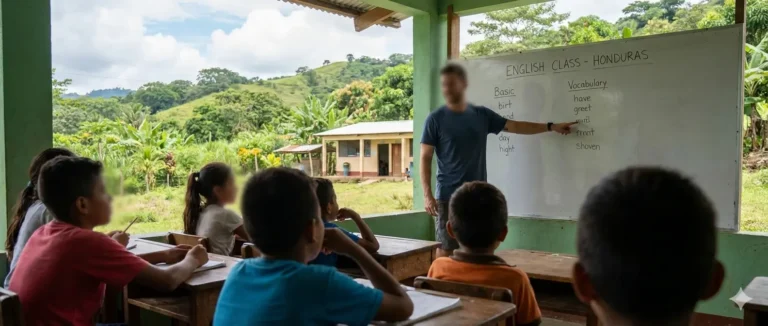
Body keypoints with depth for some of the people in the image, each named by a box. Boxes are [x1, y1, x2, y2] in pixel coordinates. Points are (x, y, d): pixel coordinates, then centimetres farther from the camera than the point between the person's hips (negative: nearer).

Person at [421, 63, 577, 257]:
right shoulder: (435, 119, -2)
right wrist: (427, 194, -11)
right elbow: (425, 159, -3)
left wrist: (551, 127, 16)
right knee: (446, 248, -2)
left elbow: (514, 126, 16)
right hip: (448, 196, -3)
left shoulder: (482, 115, 8)